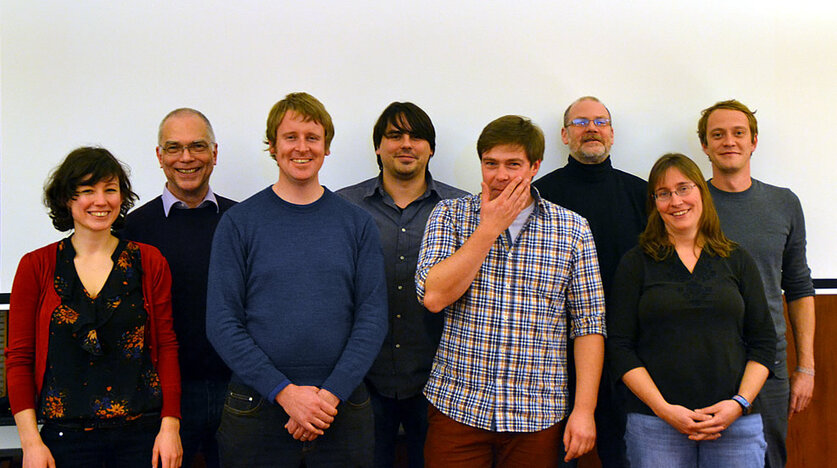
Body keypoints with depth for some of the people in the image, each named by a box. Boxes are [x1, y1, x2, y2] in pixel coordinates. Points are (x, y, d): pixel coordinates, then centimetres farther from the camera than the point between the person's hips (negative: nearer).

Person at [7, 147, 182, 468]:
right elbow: (19, 358, 2)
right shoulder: (36, 267, 2)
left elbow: (167, 347, 3)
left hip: (143, 433, 1)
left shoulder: (149, 262, 3)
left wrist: (170, 425, -4)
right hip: (66, 437, 0)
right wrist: (30, 441, -5)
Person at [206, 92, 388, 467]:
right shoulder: (239, 222, -1)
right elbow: (222, 323, -6)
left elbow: (373, 318, -1)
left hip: (343, 407, 1)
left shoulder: (357, 223, 4)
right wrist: (285, 392, -14)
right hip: (257, 406, -1)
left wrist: (331, 394, -12)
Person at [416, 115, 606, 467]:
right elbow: (433, 297, -12)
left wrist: (584, 410, -4)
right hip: (457, 407, 0)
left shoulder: (572, 229, 3)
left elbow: (588, 324, 2)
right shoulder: (450, 214, 2)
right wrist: (490, 227, -11)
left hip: (536, 414, 1)